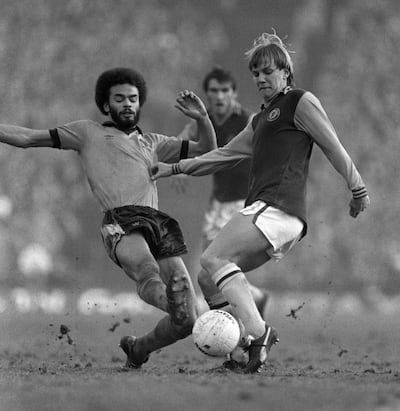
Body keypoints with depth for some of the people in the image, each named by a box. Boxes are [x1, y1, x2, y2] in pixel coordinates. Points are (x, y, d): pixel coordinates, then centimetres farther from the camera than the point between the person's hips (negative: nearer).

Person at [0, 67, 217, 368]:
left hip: (158, 222, 4)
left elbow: (207, 151, 33)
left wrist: (202, 117, 17)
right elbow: (27, 138, 25)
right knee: (148, 271, -40)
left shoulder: (152, 143, 34)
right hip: (121, 221, -4)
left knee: (188, 320, -8)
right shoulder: (88, 133, 25)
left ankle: (137, 349, 17)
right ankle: (173, 305, -71)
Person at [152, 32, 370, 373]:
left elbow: (334, 149, 2)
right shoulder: (260, 121, 30)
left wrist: (358, 189, -1)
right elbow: (224, 155, 36)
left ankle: (257, 332, -33)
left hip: (279, 206, -9)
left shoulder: (301, 102, 5)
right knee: (208, 281, 2)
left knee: (214, 258, -21)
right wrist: (174, 168, 33)